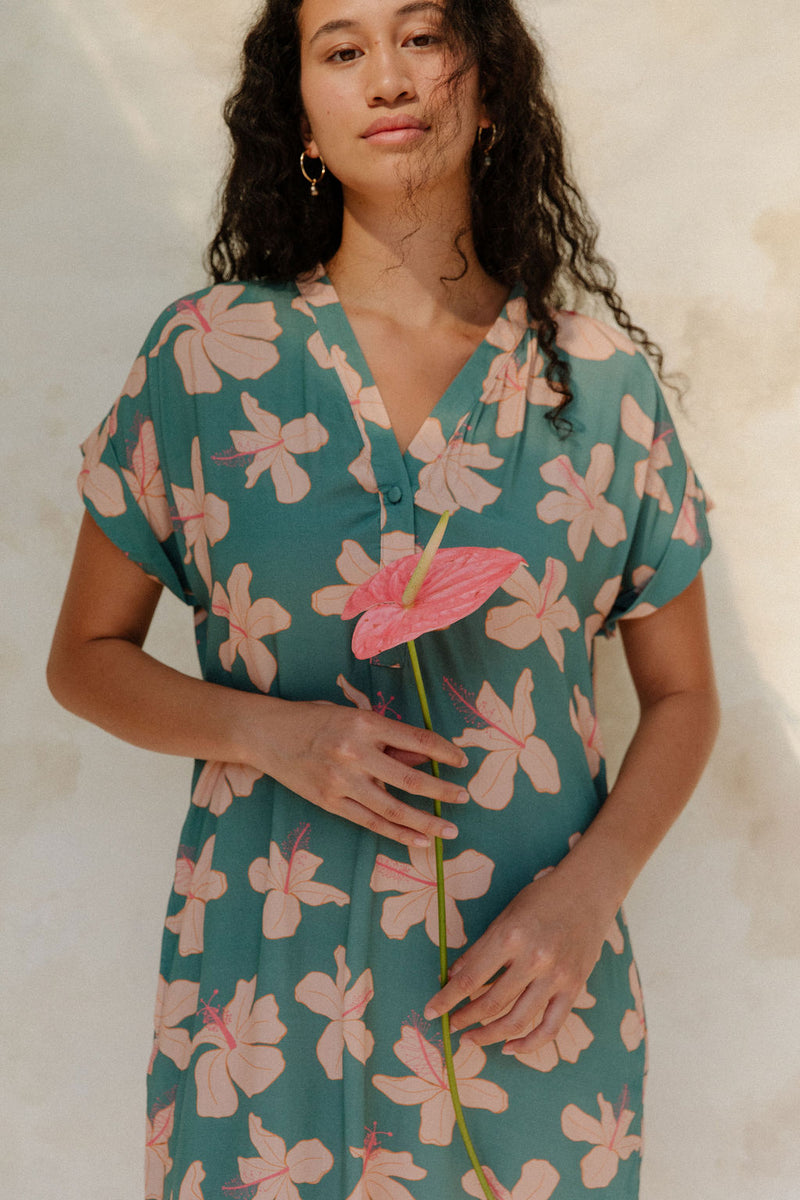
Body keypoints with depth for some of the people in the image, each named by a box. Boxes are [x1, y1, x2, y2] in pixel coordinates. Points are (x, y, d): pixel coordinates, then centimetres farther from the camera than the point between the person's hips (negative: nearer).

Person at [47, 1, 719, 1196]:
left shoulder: (601, 380, -1)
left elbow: (682, 698, 6)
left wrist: (588, 894, -10)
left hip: (526, 987, 1)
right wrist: (273, 732, -13)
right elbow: (86, 657, 4)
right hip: (267, 977, 0)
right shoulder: (207, 355, -3)